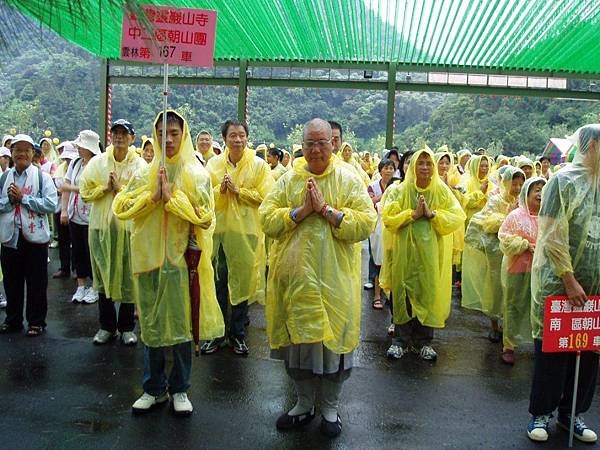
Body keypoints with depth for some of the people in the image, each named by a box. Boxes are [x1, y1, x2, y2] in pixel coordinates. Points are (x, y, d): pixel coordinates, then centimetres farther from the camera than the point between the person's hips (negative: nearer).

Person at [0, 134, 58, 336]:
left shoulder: (42, 177, -2)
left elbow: (51, 204, -13)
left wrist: (23, 198, -14)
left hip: (35, 237, -3)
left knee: (36, 282, 5)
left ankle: (36, 321, 18)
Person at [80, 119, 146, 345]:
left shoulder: (139, 164, -1)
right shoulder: (97, 162, 6)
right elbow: (85, 192, 3)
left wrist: (120, 188, -14)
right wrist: (105, 187, -10)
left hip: (129, 227, -2)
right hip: (101, 226, 3)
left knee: (128, 278, 4)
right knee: (103, 276, 10)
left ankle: (127, 327, 18)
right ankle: (107, 326, 23)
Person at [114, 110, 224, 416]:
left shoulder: (196, 173, -1)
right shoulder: (145, 172, 7)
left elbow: (205, 217, -11)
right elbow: (120, 207, -1)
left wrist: (172, 198, -16)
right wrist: (152, 196, -13)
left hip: (181, 256, -2)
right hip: (149, 256, 3)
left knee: (181, 323, 4)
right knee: (151, 322, 9)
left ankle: (179, 389, 21)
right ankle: (154, 388, 24)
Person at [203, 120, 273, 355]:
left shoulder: (259, 165, 1)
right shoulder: (213, 163, 7)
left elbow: (264, 196, -7)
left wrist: (238, 190, -12)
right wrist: (220, 189, -13)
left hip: (246, 231, -2)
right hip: (218, 229, 2)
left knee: (242, 281, 6)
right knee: (217, 282, 6)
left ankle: (237, 334, 20)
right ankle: (217, 333, 21)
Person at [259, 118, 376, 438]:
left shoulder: (348, 180, -2)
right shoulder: (289, 180, 6)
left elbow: (366, 224, -12)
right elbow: (267, 219, -3)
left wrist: (326, 209, -18)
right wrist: (302, 210, -15)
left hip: (333, 278, -2)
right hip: (295, 275, 3)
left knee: (332, 340, 6)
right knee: (298, 340, 11)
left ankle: (330, 409, 28)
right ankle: (304, 404, 32)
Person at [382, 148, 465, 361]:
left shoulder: (442, 190, 5)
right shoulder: (400, 190, 2)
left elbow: (458, 217, -2)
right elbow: (388, 217, -7)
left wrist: (432, 214, -13)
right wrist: (412, 214, -15)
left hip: (431, 251, 1)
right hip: (404, 250, -1)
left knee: (428, 293, 3)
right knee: (403, 293, 2)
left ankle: (423, 341, 17)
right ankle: (401, 341, 15)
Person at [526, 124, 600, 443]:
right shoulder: (564, 180, -9)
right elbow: (552, 237, -14)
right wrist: (570, 281, -16)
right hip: (559, 282, -6)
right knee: (552, 348, 4)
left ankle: (572, 413, 27)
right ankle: (540, 413, 18)